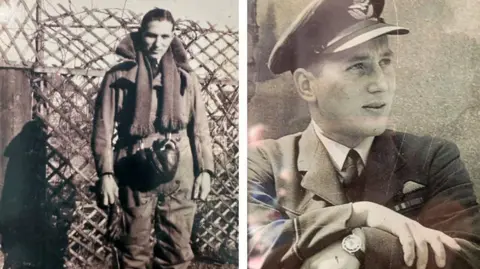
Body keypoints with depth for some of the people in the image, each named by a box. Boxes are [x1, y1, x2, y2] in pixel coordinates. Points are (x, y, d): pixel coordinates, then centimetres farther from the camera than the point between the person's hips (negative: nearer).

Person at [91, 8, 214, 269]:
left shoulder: (185, 77, 7)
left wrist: (205, 170, 2)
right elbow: (103, 128, 0)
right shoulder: (118, 76, 1)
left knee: (177, 247, 8)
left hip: (179, 172, 2)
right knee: (135, 246, 9)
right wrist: (106, 173, -6)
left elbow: (200, 127, 8)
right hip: (136, 172, -1)